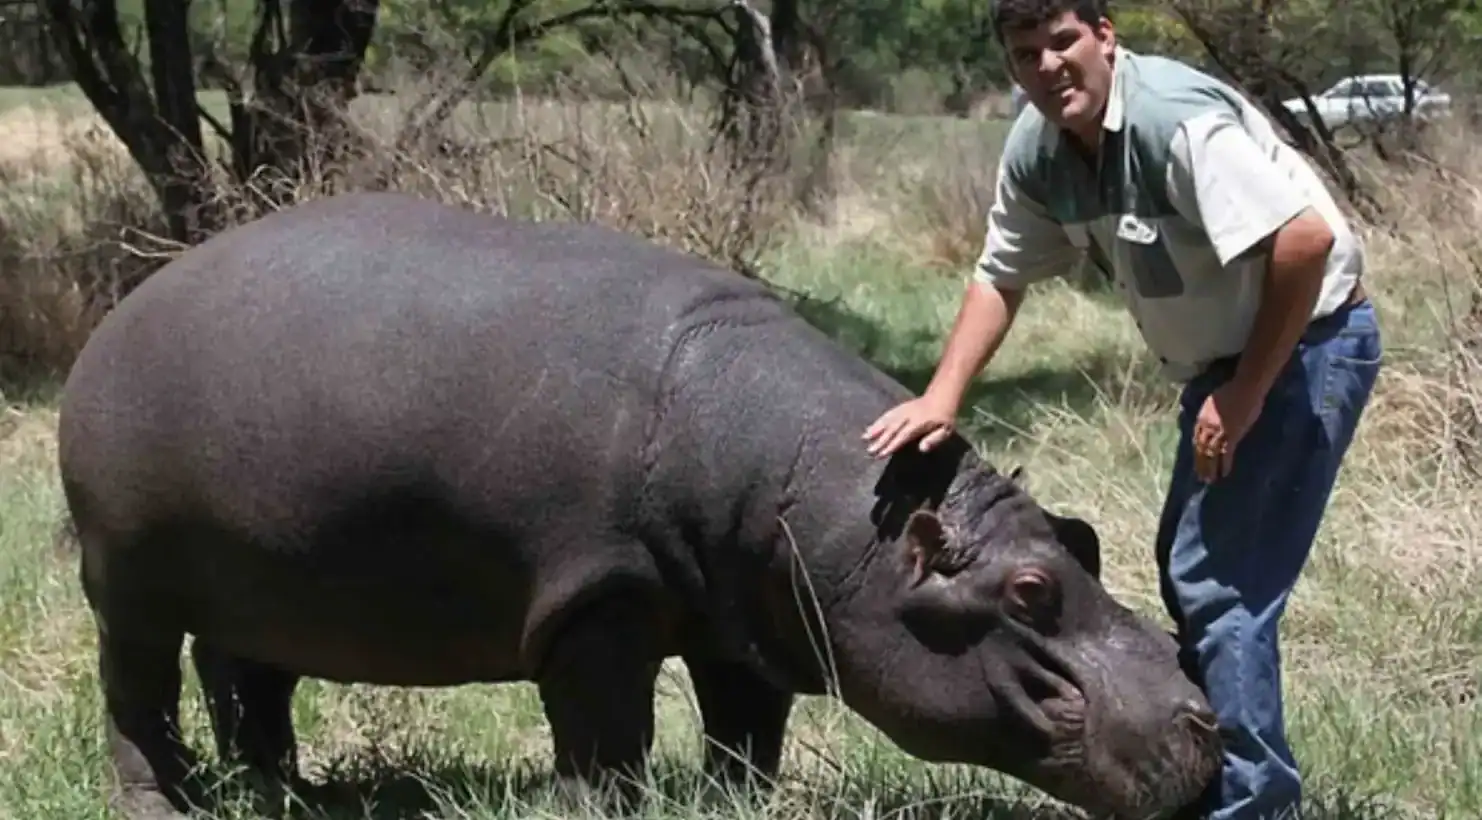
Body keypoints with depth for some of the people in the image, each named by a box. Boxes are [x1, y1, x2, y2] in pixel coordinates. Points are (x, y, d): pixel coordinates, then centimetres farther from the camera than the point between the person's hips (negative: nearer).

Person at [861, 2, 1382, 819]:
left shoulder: (1176, 116, -27)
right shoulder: (1035, 151, -3)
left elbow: (1307, 237, -31)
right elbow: (999, 279, 7)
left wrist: (1248, 392, -24)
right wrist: (943, 396, -7)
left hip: (1303, 343, -9)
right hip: (1220, 363, 9)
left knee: (1221, 582, -13)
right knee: (1186, 569, 18)